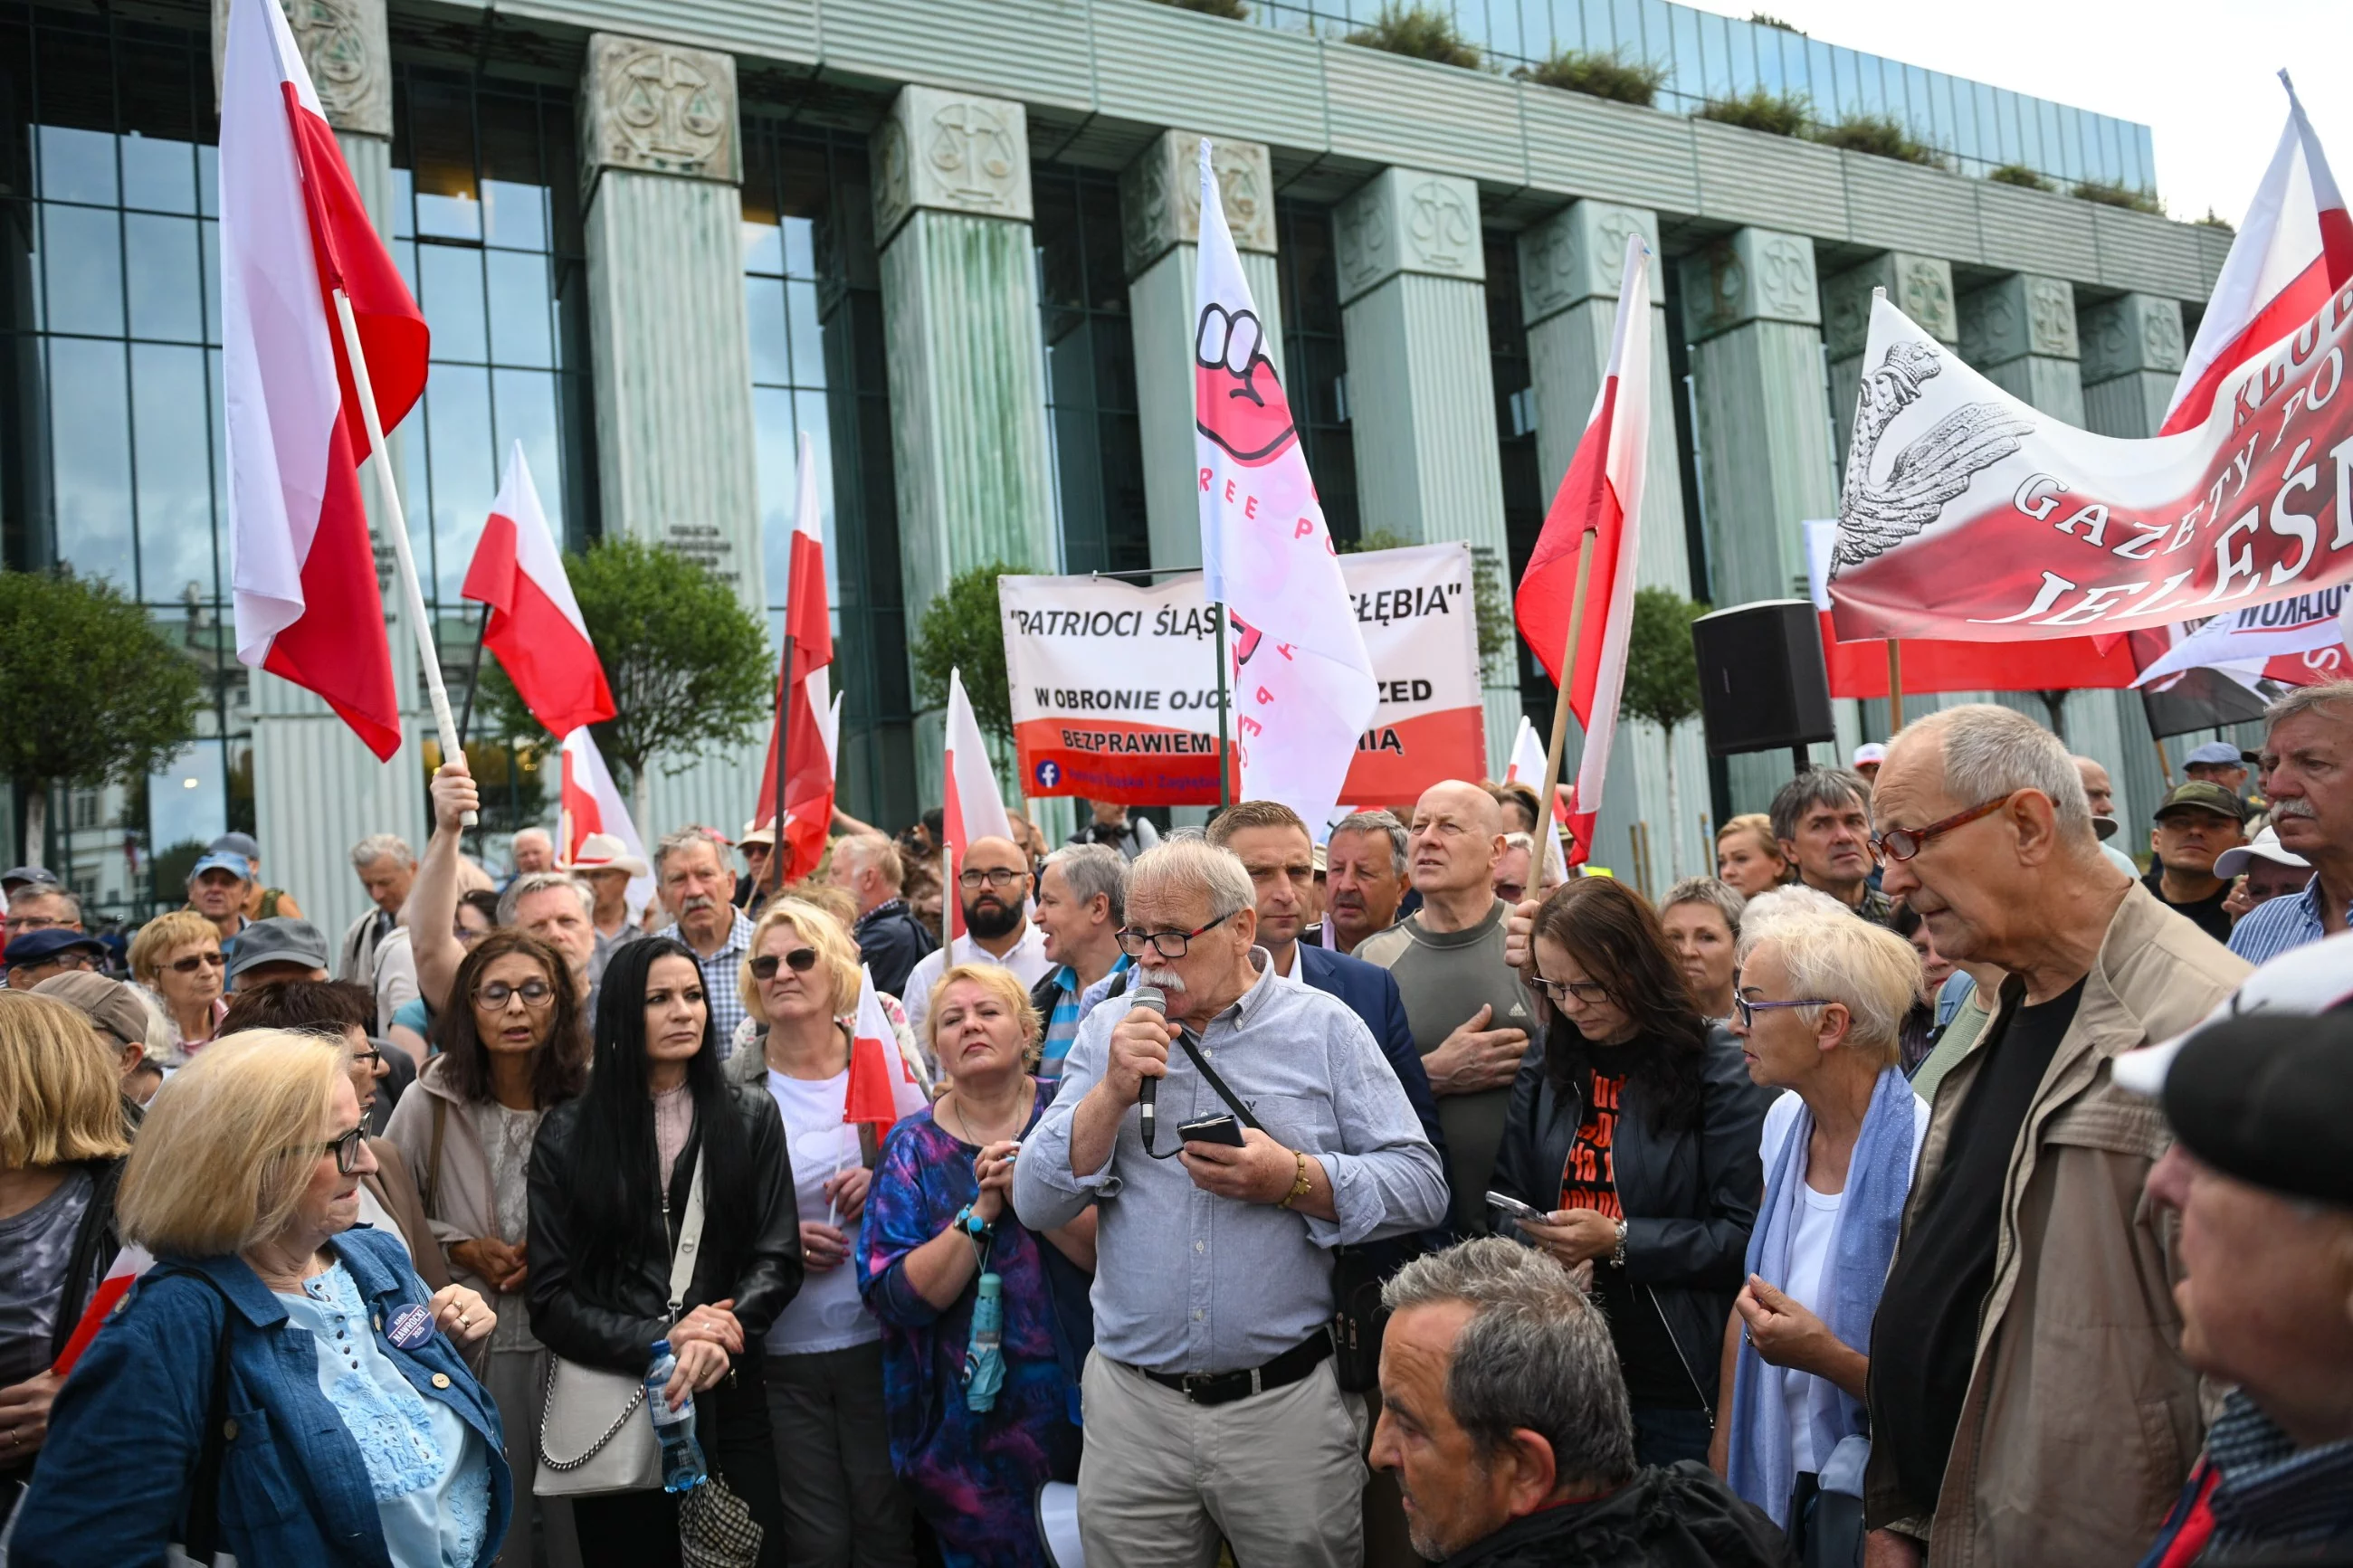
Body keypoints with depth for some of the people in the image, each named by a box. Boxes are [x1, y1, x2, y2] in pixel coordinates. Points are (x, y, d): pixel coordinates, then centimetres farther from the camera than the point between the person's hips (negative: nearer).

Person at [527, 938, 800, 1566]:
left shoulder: (751, 1118, 5)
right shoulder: (567, 1133, 1)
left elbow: (779, 1257, 1)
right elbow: (550, 1297, -2)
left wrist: (721, 1335, -18)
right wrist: (661, 1341, -16)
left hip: (729, 1402, 1)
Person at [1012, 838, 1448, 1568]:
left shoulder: (1324, 1027, -1)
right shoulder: (1108, 1031, 5)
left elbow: (1422, 1186, -4)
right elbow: (1036, 1205, 0)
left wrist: (1294, 1180, -19)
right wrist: (1113, 1093, -14)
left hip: (1288, 1400, -2)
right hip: (1132, 1406, 2)